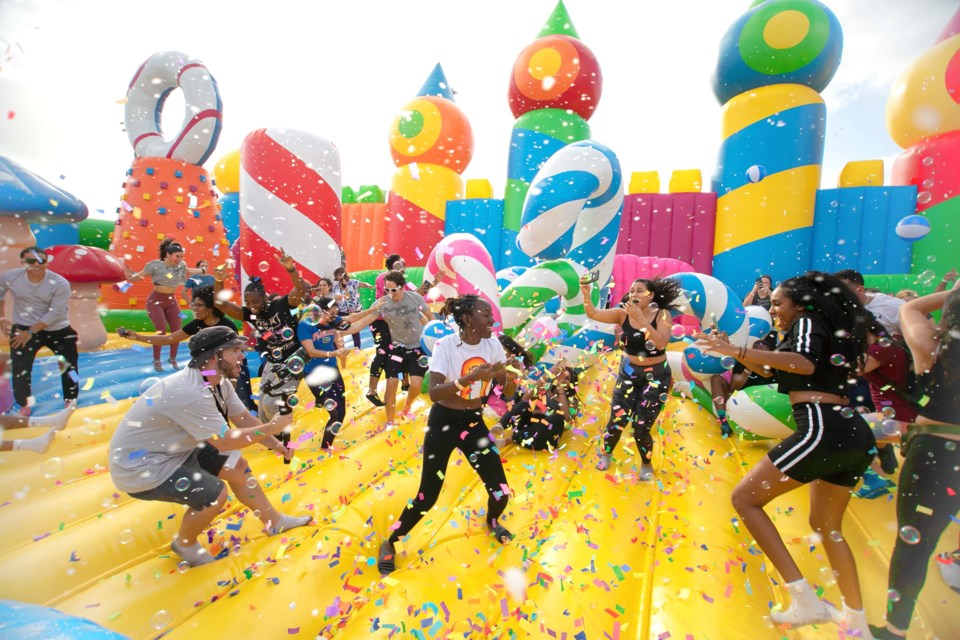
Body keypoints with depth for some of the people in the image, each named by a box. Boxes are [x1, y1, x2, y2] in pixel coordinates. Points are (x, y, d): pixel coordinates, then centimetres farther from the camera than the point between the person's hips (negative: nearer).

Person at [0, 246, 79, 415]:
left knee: (69, 366, 6)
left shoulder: (60, 283, -19)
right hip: (23, 329, 2)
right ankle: (24, 406, 19)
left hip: (59, 330, -1)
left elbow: (55, 313, -19)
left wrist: (31, 331, -19)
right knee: (20, 368, 0)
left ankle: (71, 401, 25)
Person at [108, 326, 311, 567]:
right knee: (215, 494, -19)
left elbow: (244, 418, 0)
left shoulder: (220, 381, -7)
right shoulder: (192, 393, -35)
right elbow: (225, 441, -29)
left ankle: (274, 521, 23)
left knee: (237, 467, 6)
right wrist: (272, 427, -22)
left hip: (174, 450, 9)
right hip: (139, 466, -9)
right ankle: (184, 544, 13)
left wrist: (276, 444, -9)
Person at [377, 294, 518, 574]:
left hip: (474, 423, 4)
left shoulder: (493, 344, -7)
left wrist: (509, 375, -27)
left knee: (501, 491, 3)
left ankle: (492, 521, 40)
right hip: (443, 424, -4)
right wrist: (471, 377, -42)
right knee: (427, 496, -1)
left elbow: (508, 389, -5)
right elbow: (434, 392, -30)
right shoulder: (445, 345, -21)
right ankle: (389, 543, 28)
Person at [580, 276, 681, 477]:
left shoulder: (662, 314, -12)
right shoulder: (622, 314, -9)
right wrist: (586, 294, -38)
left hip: (656, 375, -2)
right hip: (629, 372, 2)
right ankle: (606, 454, 30)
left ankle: (646, 464, 30)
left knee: (641, 426, -1)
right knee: (618, 419, -1)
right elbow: (593, 314, -21)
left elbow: (661, 343, -28)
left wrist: (641, 319, -33)